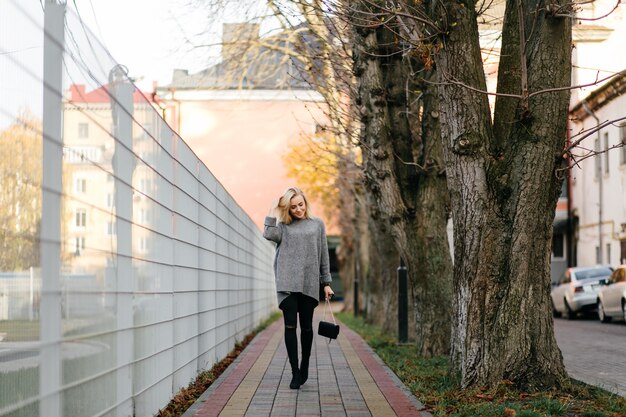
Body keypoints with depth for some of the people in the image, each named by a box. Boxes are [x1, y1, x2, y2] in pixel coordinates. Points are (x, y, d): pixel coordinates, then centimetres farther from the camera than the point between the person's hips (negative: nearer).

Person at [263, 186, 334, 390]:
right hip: (287, 283, -1)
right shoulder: (284, 226, 9)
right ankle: (295, 372, -3)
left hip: (309, 283, 1)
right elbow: (269, 234, -13)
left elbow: (324, 255, 11)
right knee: (290, 326, -5)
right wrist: (273, 213, -3)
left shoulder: (317, 224, 10)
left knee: (306, 326, 8)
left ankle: (304, 367, 24)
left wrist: (326, 282, 8)